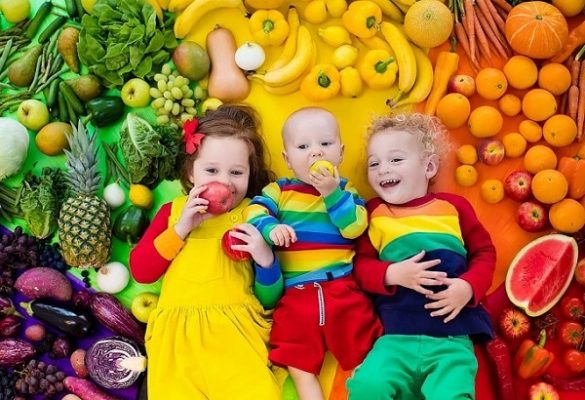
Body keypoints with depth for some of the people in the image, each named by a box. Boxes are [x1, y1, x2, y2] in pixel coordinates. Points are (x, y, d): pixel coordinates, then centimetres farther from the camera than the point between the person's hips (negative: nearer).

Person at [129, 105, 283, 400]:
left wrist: (266, 260, -9)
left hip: (236, 323, -1)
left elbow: (269, 299, 11)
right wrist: (181, 228, -1)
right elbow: (140, 271, 8)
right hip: (176, 326, 2)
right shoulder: (173, 210, 18)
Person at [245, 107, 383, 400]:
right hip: (295, 294, 1)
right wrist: (270, 228, -30)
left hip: (343, 290, 0)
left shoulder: (346, 190, 5)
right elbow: (254, 213, -10)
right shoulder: (279, 190, 5)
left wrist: (333, 193, -17)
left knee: (364, 357, 12)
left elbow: (354, 227, -10)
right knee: (299, 365, 8)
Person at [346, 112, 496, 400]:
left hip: (452, 340, 0)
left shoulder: (453, 206, 11)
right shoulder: (374, 212, 12)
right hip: (395, 339, 1)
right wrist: (393, 274, -13)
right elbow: (361, 264, 7)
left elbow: (484, 253, 14)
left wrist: (468, 287, -4)